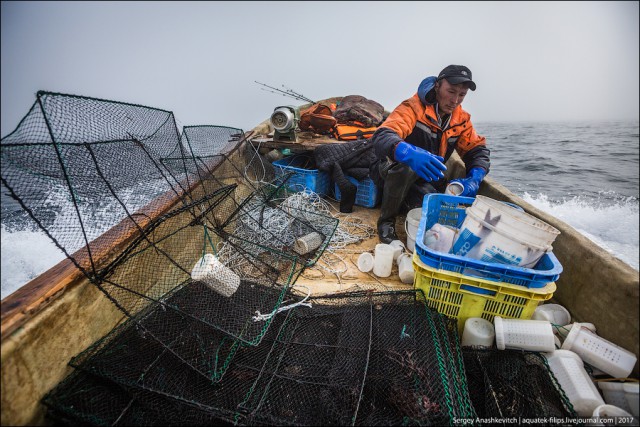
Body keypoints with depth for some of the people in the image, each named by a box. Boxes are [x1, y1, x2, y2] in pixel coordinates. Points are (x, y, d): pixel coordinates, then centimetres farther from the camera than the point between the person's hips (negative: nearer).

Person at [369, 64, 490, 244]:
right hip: (390, 172, -4)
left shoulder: (461, 119, 2)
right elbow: (382, 137, -34)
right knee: (405, 164, -39)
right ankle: (386, 221, -16)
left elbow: (477, 150, 6)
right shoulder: (414, 107, -18)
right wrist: (410, 153, -57)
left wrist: (474, 179, -17)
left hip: (424, 181, 5)